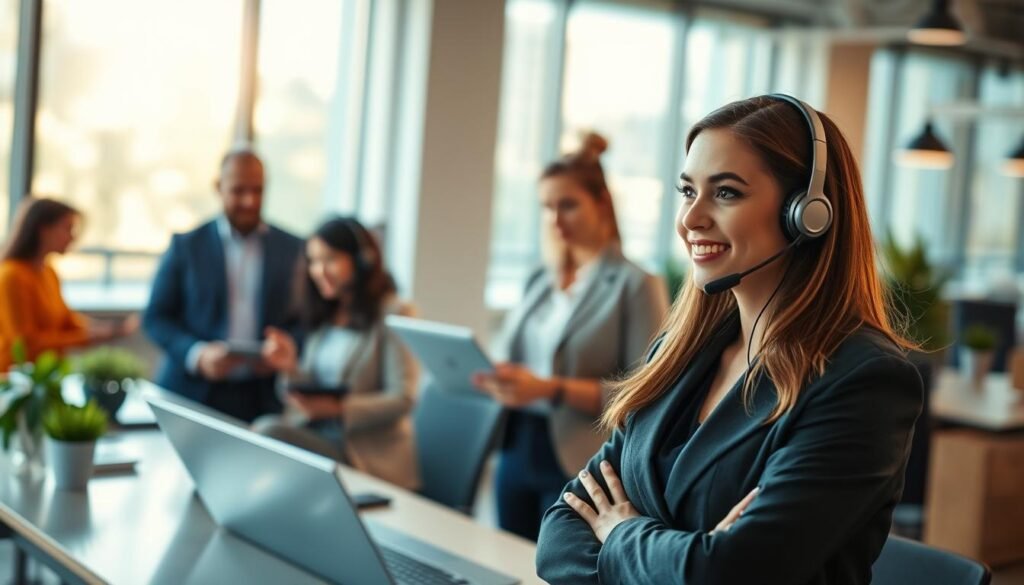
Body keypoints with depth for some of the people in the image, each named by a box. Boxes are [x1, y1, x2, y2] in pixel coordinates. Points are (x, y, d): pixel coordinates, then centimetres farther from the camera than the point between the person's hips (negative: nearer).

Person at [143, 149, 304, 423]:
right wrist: (197, 354, -13)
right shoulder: (186, 245, 5)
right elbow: (156, 317, 4)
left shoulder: (293, 249, 7)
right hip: (194, 393, 0)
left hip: (265, 398, 1)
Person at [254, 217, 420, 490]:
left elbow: (402, 399, -10)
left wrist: (337, 407, -20)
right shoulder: (323, 318, 18)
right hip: (314, 434, 6)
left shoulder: (393, 316, -3)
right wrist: (292, 369, -2)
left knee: (269, 431, -28)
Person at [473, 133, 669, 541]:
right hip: (517, 452, 6)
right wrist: (494, 379, -6)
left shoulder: (636, 286, -7)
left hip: (581, 465, -6)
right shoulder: (540, 281, 12)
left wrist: (552, 389, -21)